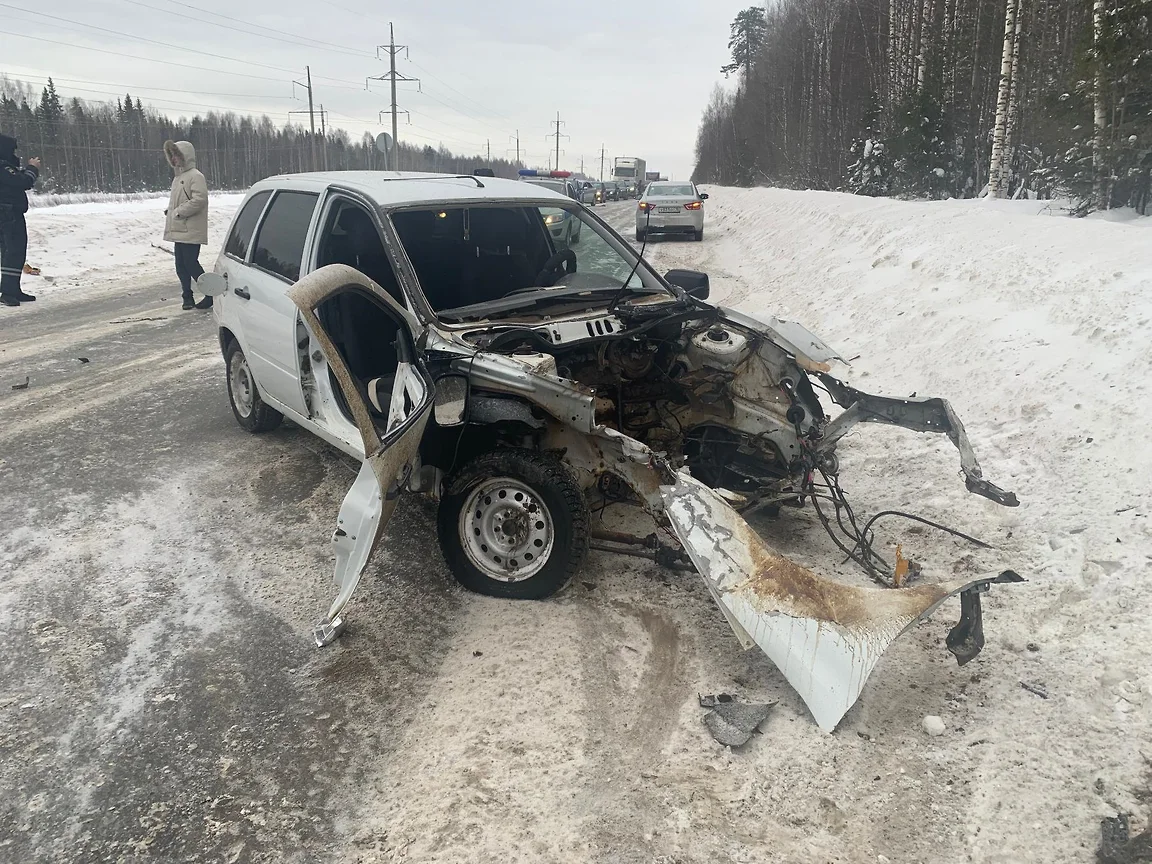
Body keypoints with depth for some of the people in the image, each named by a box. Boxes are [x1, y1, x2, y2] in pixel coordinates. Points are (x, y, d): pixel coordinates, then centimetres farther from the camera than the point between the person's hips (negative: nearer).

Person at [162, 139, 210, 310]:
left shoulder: (195, 176, -10)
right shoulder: (178, 177, 18)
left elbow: (199, 200, -21)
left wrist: (179, 212, -16)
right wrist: (170, 211, 7)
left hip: (191, 232, -9)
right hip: (179, 231, 9)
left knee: (191, 264, -9)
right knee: (181, 266, 9)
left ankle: (211, 295, 0)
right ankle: (187, 297, 17)